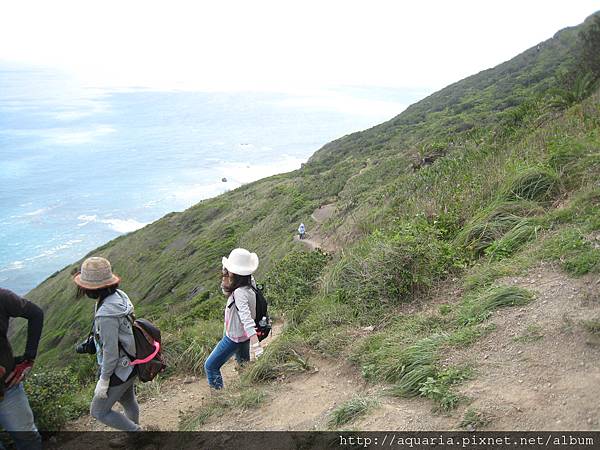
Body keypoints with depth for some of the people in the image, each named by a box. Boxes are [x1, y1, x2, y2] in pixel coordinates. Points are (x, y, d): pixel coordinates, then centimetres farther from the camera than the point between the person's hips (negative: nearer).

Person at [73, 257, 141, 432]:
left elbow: (110, 352, -27)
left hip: (118, 371, -8)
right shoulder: (117, 295, -8)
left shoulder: (106, 314, -34)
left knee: (98, 411, 13)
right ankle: (134, 428, 50)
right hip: (128, 364, 8)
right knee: (127, 401, 29)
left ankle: (137, 432, 23)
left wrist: (103, 381, -14)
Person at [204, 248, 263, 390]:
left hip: (234, 339, -9)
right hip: (243, 336, 9)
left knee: (210, 366, 8)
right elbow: (226, 291, 8)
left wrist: (255, 344, -52)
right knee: (244, 364, 29)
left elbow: (246, 318, -44)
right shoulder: (249, 282, -9)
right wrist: (226, 281, -12)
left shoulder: (240, 293, -34)